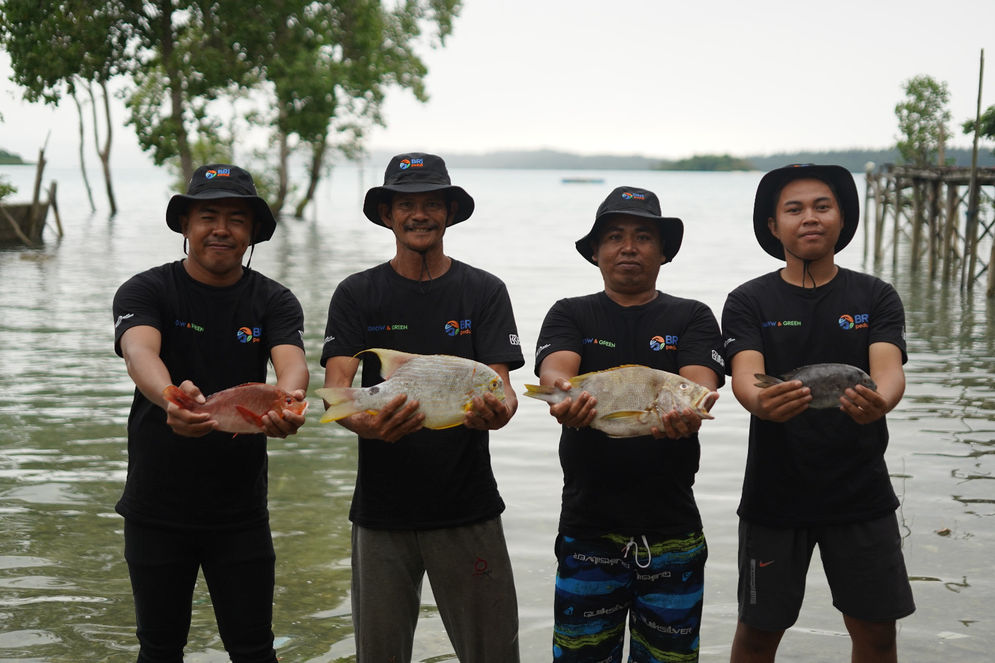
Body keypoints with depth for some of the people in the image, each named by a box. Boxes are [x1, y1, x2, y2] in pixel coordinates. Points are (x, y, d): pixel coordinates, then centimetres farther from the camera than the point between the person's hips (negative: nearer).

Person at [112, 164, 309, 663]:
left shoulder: (274, 301, 0)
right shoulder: (147, 292, -5)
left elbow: (291, 360, -19)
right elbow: (139, 351, -26)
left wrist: (287, 401, -45)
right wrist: (171, 396, -50)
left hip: (240, 510, 1)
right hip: (156, 507, -1)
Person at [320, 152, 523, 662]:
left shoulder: (483, 292, 4)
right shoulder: (357, 295, 3)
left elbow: (500, 386, -5)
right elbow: (335, 387, -8)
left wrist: (496, 410, -31)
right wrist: (364, 423, -32)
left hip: (468, 508, 0)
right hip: (381, 509, 1)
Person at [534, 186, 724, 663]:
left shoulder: (691, 318, 8)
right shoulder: (570, 315, 8)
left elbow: (701, 383, -11)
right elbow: (554, 368, -13)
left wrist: (686, 413, -36)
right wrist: (566, 395, -38)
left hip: (672, 529, 0)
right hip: (588, 528, 0)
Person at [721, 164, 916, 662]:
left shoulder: (876, 298, 3)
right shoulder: (750, 302, 0)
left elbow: (889, 369, -14)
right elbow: (744, 375, -17)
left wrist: (878, 402, -39)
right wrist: (762, 402, -42)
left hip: (861, 490, 1)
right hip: (774, 492, -1)